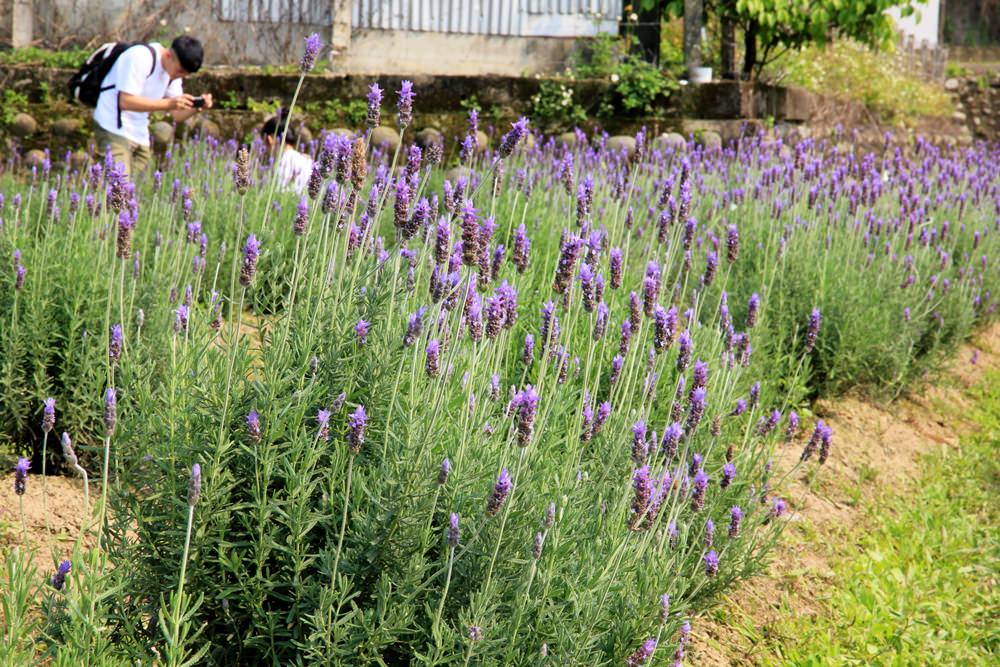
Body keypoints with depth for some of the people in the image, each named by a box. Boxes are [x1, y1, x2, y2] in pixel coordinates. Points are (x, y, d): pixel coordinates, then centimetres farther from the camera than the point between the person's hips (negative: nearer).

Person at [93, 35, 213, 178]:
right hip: (114, 129, -8)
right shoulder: (140, 58, -18)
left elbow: (177, 115, 9)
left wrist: (197, 107, -13)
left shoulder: (174, 70, 8)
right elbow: (125, 101, -24)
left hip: (140, 136, 8)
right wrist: (168, 103, -29)